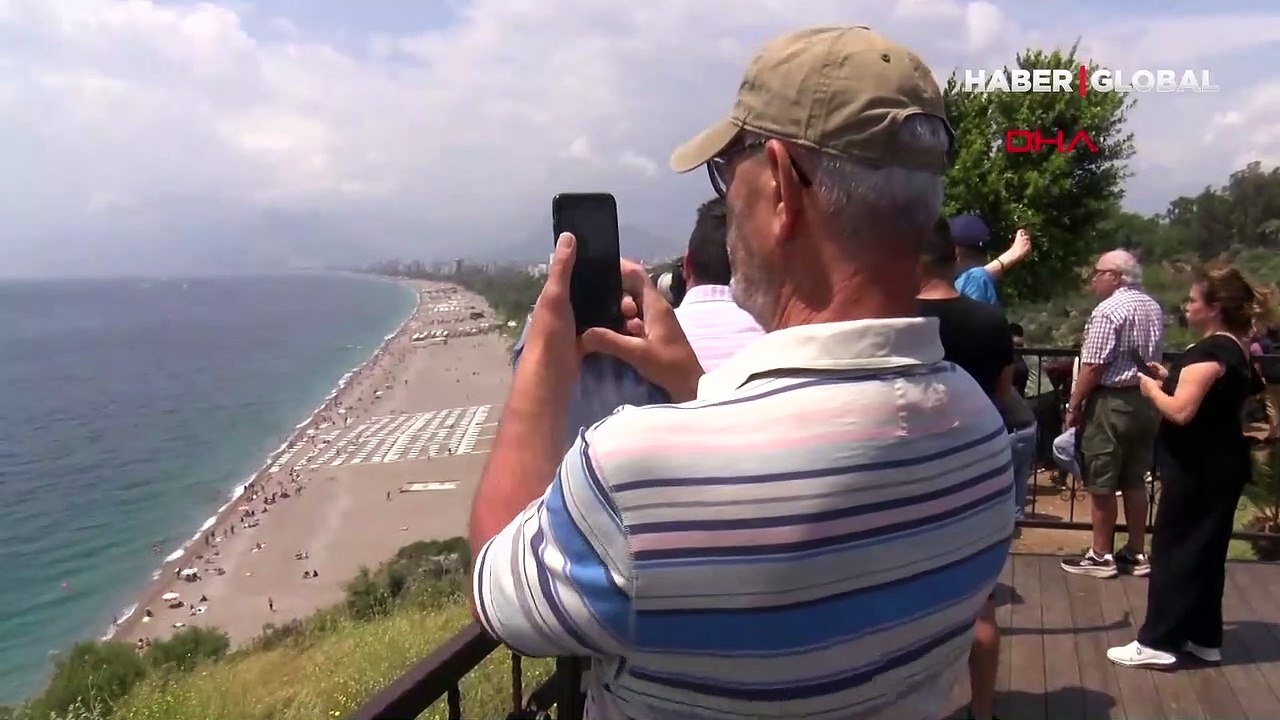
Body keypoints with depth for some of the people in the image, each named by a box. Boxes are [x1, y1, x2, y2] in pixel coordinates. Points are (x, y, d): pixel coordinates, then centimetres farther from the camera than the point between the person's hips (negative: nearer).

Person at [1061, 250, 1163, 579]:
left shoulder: (1108, 310, -16)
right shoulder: (1154, 308, 10)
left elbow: (1092, 367, -18)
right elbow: (1153, 360, 16)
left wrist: (1074, 405, -11)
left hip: (1111, 402, -8)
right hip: (1145, 400, 8)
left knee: (1101, 484, 1)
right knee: (1135, 482, 14)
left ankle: (1101, 556, 9)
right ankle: (1136, 553, 21)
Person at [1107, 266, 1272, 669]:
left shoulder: (1209, 351, -20)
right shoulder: (1236, 349, 11)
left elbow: (1181, 411, -27)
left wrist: (1152, 389, -9)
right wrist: (1170, 379, 11)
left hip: (1197, 467, -10)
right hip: (1222, 464, 10)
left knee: (1174, 548, -3)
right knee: (1206, 549, 15)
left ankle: (1158, 643, 3)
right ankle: (1204, 638, 24)